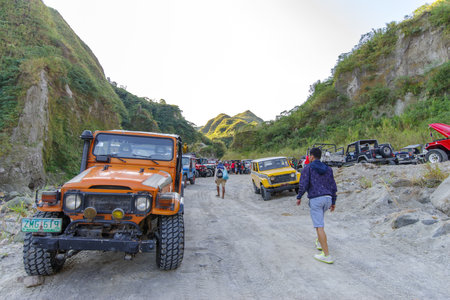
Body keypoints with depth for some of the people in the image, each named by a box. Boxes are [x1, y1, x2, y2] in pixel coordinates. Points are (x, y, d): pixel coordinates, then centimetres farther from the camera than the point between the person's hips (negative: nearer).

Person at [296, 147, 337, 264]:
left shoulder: (308, 167, -4)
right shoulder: (328, 169, 11)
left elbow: (303, 184, -12)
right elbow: (333, 186, 10)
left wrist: (299, 197, 2)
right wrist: (333, 202, 17)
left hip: (315, 199, -7)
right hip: (327, 198, 7)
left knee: (319, 226, -5)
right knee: (318, 218, 31)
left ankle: (327, 256, -5)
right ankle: (319, 242, 38)